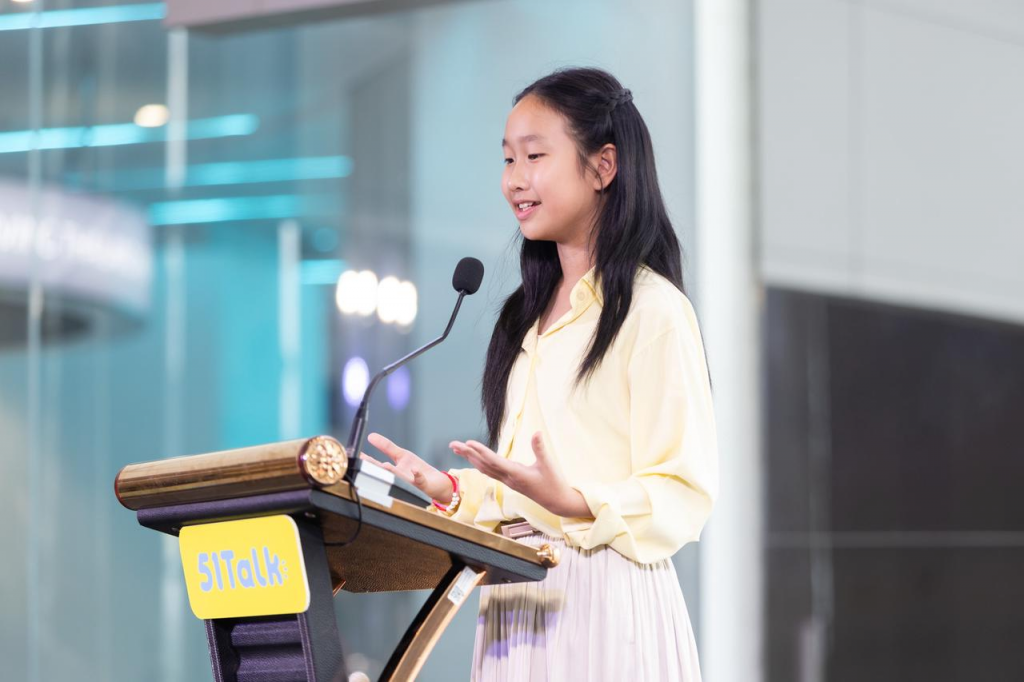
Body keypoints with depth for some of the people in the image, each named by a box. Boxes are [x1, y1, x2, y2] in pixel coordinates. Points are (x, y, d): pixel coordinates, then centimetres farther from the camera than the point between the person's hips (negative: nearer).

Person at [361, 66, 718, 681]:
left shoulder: (653, 311, -7)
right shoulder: (528, 317, 18)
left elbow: (683, 495, -13)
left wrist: (568, 502, -25)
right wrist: (451, 491, 5)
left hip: (604, 604, -7)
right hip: (517, 602, 7)